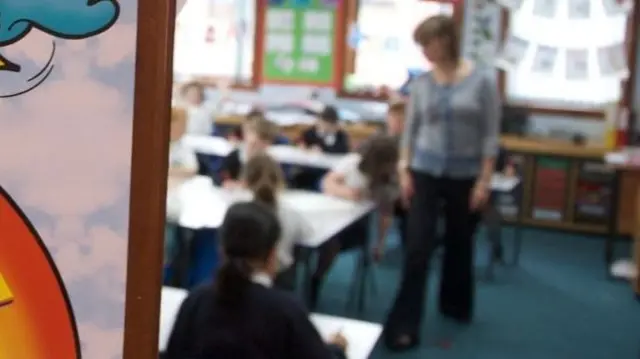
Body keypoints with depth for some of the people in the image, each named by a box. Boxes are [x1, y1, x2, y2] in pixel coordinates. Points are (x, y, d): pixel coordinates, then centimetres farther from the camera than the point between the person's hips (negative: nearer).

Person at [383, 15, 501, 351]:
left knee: (459, 245, 14)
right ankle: (404, 324, -1)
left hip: (465, 176, -1)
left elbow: (490, 135, -6)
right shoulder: (421, 83, 0)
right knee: (418, 248, -5)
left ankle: (456, 305, 37)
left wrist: (484, 180, -9)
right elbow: (410, 129, 6)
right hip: (425, 173, 1)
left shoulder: (482, 81, -7)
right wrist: (404, 170, -1)